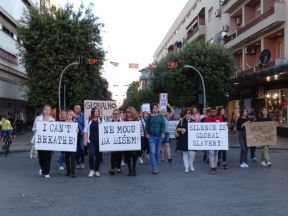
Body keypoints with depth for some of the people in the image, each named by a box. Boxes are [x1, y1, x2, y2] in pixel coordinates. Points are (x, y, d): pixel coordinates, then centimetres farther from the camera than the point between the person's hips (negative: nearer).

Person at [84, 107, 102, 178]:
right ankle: (92, 170, 0)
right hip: (91, 140, -1)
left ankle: (97, 171, 15)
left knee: (98, 155, 5)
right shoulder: (88, 121, 8)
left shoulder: (101, 120, 9)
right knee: (91, 154, -12)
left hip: (99, 140, 1)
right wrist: (85, 140, 0)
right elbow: (85, 131, 7)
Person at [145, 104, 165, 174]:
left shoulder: (160, 116, 6)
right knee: (152, 152, -11)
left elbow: (163, 125, 1)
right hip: (151, 137, -2)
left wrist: (163, 133, -11)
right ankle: (154, 168, -13)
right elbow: (147, 126, 5)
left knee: (157, 152, 10)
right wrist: (147, 134, -5)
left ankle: (155, 166, 26)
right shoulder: (149, 116, 3)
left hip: (159, 136, 2)